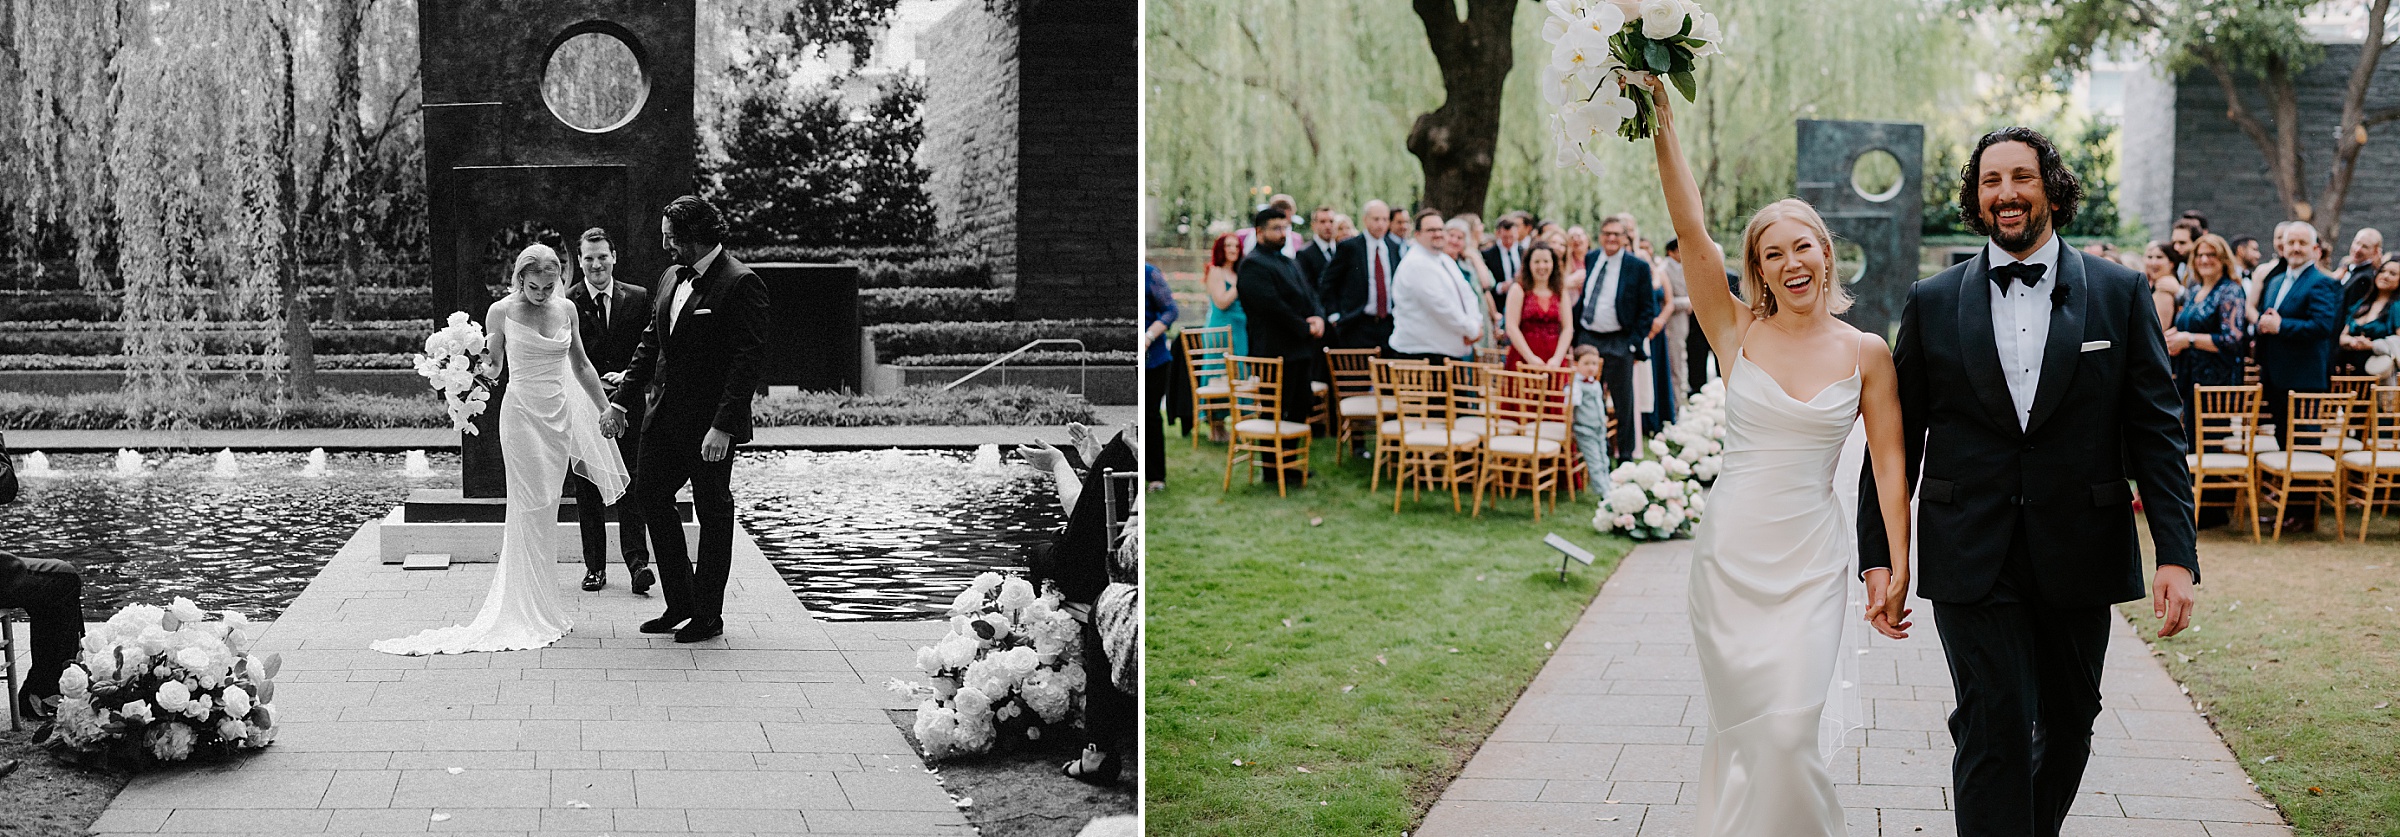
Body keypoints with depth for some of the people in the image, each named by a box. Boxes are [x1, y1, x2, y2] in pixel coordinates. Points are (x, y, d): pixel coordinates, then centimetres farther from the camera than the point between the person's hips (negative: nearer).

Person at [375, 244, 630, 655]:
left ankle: (541, 609, 14)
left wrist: (605, 408, 16)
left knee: (546, 512, 8)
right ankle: (531, 613, -3)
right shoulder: (501, 312, -4)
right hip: (522, 414, -4)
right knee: (531, 513, -7)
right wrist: (479, 367, -17)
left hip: (560, 414, 4)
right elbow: (493, 369, 5)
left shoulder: (566, 309, 6)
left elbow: (581, 365, 16)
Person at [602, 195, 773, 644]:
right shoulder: (671, 278, 10)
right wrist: (622, 399, 14)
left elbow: (747, 359, -19)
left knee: (713, 512, 4)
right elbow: (651, 342, 18)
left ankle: (708, 615, 15)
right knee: (649, 494, 10)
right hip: (664, 414, 8)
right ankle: (680, 602, 22)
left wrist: (723, 427, -24)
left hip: (710, 422, -8)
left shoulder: (740, 284, -15)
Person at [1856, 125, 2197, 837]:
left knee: (2068, 725, 14)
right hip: (1972, 560, -1)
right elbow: (1894, 443, 6)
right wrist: (1880, 559, 2)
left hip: (2079, 559, 2)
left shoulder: (2120, 294, 4)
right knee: (1994, 729, -8)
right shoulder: (1932, 303, 4)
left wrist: (2177, 555, -8)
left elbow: (2156, 431, 1)